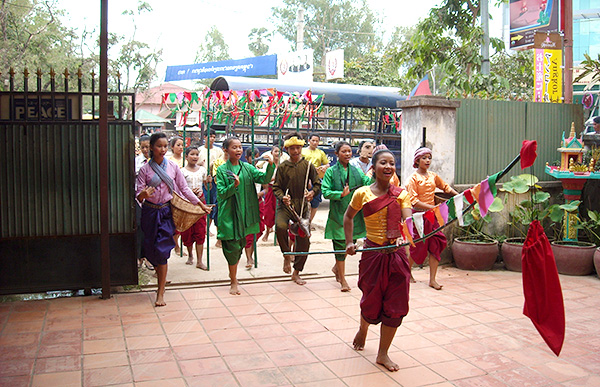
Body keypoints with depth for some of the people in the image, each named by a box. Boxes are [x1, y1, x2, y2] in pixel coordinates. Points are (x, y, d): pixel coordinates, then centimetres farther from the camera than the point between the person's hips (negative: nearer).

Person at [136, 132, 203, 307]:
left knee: (162, 250, -9)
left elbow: (184, 189, 8)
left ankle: (161, 292, -6)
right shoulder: (145, 169, 0)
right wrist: (144, 194, -28)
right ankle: (162, 280, 31)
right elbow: (138, 195, -5)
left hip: (167, 211, -1)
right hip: (150, 212, 1)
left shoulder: (173, 167, 3)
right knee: (151, 249, 5)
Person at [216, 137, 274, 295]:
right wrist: (234, 185, -23)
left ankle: (232, 273, 33)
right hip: (229, 213, -4)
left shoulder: (248, 168, 8)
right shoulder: (222, 170, -2)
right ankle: (234, 282, 6)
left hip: (245, 212, 4)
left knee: (241, 244, 13)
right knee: (232, 246, -5)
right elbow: (221, 193, -6)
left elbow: (264, 179, -3)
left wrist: (271, 166, -19)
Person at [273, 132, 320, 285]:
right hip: (286, 205, -1)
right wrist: (282, 197, -17)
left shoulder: (308, 165, 5)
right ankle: (287, 256, -4)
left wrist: (312, 192, -15)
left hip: (303, 206, 2)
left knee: (304, 240, 2)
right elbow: (276, 187, 4)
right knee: (280, 227, -32)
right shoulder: (282, 167, 4)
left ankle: (296, 273, 21)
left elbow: (318, 184, 7)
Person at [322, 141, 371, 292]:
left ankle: (337, 267, 39)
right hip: (338, 214, -4)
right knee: (340, 245, -1)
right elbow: (325, 192, -7)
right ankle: (343, 280, 9)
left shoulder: (356, 170, 8)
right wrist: (341, 194, -19)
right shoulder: (331, 172, -2)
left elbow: (368, 184, -5)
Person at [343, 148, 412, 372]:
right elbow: (348, 217, 13)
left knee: (395, 306, 2)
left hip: (397, 254, 2)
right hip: (372, 253, -2)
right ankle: (363, 330, 45)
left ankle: (383, 353, 19)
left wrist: (403, 237, -34)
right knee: (372, 302, 9)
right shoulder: (362, 194, -3)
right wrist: (349, 243, 7)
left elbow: (408, 220, -14)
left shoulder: (402, 194, 1)